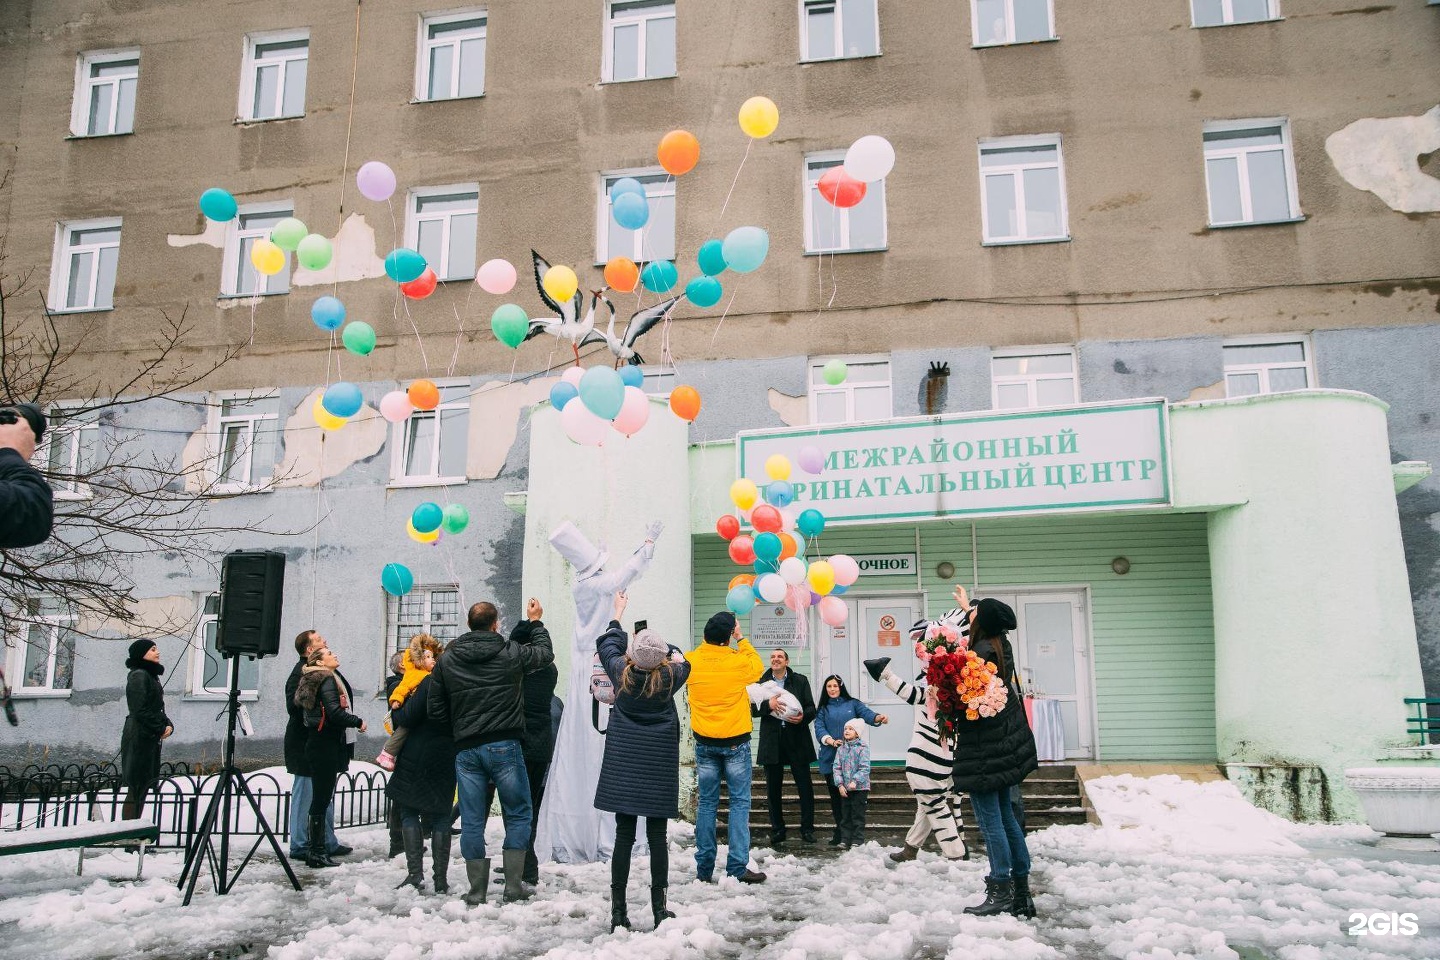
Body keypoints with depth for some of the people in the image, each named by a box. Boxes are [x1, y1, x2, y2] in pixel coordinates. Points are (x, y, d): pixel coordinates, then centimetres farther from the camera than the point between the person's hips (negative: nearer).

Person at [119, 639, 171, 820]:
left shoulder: (150, 675, 19)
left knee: (143, 786, 10)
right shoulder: (139, 676, -11)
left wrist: (168, 725, 4)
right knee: (137, 788, -8)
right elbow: (140, 710, -18)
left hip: (151, 738, 9)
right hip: (139, 738, -9)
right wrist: (161, 729, -11)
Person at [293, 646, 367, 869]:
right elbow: (335, 712, -21)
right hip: (325, 745, -10)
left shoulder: (313, 680, 19)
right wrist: (358, 722, -8)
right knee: (322, 798, -6)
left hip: (318, 743, 10)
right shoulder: (328, 680, -12)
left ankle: (317, 850, 16)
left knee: (321, 797, 12)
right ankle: (317, 852, -2)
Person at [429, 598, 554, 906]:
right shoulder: (510, 653, -3)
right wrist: (536, 622, 29)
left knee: (472, 820, 8)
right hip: (504, 747, -3)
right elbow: (545, 652, 16)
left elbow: (436, 710, 7)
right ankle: (513, 885, 8)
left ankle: (477, 890, 12)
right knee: (517, 814, 9)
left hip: (465, 750, 3)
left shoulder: (446, 660, 5)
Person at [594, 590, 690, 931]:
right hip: (659, 765, -1)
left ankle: (618, 910, 5)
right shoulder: (669, 677, -10)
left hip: (623, 764, 1)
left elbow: (608, 645, 13)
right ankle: (659, 908, 10)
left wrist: (618, 613, 27)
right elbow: (682, 661, 14)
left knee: (624, 834, 3)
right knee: (657, 835, 4)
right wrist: (663, 651, 24)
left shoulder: (622, 673, -8)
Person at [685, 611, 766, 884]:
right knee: (739, 803, 4)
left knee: (707, 803, 10)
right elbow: (757, 668, 9)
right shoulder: (738, 661, -13)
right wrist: (742, 640, 12)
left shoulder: (691, 661, -6)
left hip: (704, 743, 3)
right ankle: (738, 867, 1)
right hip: (735, 743, -3)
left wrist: (711, 639, 13)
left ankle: (704, 868, 13)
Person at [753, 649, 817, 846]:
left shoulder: (800, 680, 7)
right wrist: (768, 706, -21)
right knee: (773, 788, 7)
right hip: (771, 740, 1)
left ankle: (807, 828, 11)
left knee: (805, 785, 0)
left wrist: (803, 717, -18)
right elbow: (754, 708, -2)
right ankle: (777, 830, 17)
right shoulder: (762, 682, 8)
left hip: (797, 739, -1)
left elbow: (812, 708, 3)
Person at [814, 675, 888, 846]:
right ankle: (841, 829, 15)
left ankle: (842, 832, 0)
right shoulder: (823, 709, 12)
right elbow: (819, 729, -1)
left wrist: (878, 717, -30)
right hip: (830, 758, 2)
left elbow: (866, 713, -7)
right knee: (834, 794, 4)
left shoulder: (852, 704, 9)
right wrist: (831, 740, -20)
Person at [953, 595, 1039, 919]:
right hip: (1004, 745, 9)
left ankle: (1000, 894, 2)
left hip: (983, 751, -9)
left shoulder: (982, 652, -20)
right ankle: (1021, 891, 19)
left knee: (990, 820, -3)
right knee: (1005, 817, 14)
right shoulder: (1001, 646, 7)